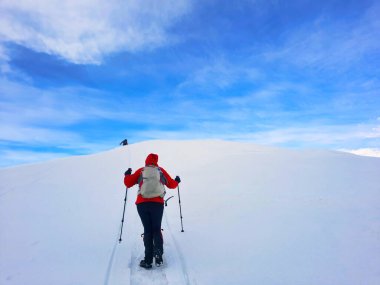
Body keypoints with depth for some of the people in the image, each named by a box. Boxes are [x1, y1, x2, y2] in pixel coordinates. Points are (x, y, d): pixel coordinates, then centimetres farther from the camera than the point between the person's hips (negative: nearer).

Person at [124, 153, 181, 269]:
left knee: (147, 230, 8)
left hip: (142, 204, 0)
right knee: (156, 229, 12)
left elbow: (128, 183, 9)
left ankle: (148, 260, 4)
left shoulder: (140, 171, 8)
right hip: (157, 204, 0)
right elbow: (171, 184, 17)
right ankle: (158, 253, -9)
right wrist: (177, 181, 38)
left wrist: (127, 175, 29)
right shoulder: (161, 170, 10)